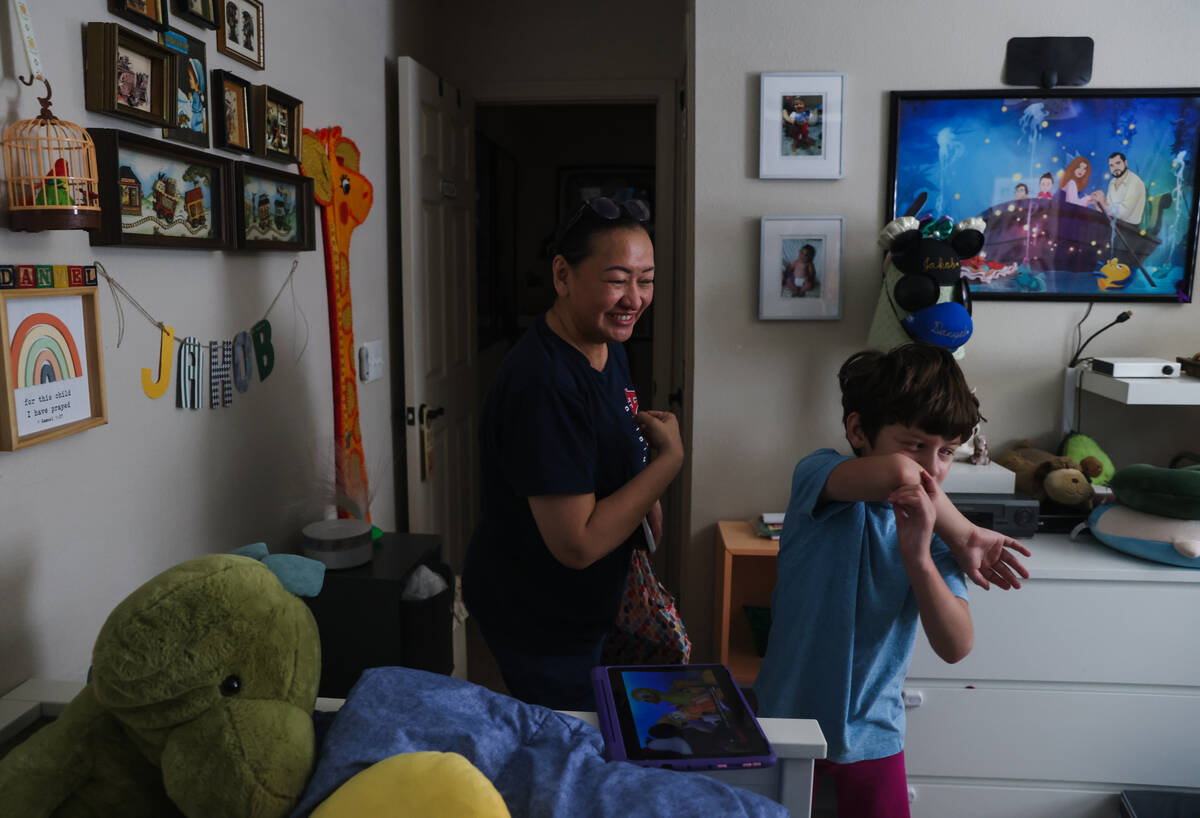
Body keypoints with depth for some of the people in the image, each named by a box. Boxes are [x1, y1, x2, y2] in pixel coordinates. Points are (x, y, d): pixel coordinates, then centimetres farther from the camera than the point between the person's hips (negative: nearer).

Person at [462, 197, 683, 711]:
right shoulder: (543, 385, -33)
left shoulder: (608, 346, -1)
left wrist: (647, 500, 0)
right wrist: (670, 457, -26)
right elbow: (577, 544, -32)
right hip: (538, 625, -9)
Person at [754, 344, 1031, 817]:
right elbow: (896, 473, -39)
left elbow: (955, 648, -15)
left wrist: (919, 559, -30)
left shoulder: (934, 530, -6)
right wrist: (964, 537, -23)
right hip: (785, 722, -2)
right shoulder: (818, 474, -17)